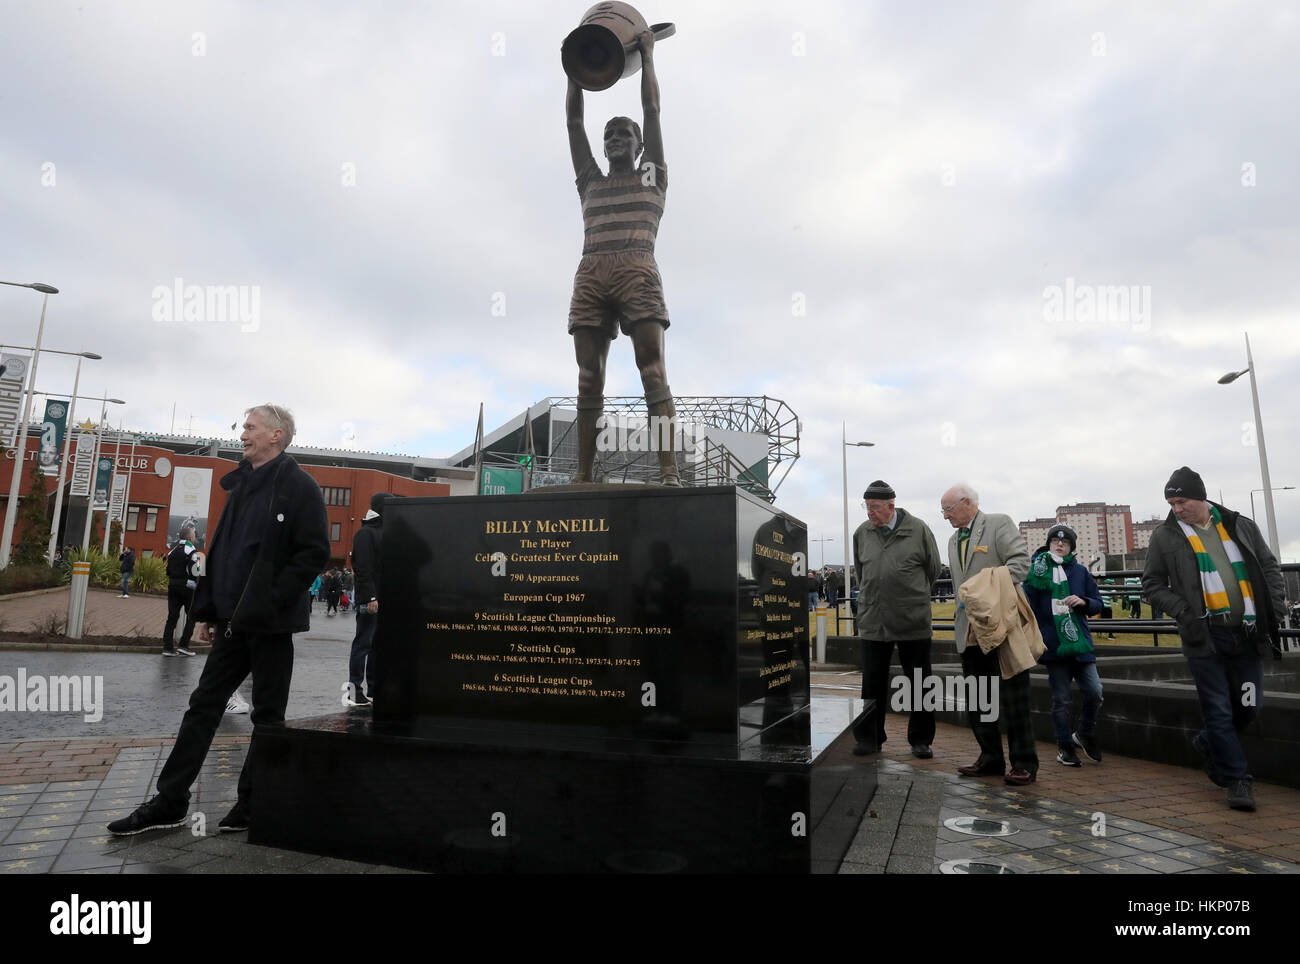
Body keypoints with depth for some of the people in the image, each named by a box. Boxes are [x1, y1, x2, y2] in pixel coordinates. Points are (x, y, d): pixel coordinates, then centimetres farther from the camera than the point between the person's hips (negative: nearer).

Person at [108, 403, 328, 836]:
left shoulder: (298, 487, -9)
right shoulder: (240, 485, 15)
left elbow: (315, 552, -16)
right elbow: (219, 551, 18)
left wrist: (272, 601, -19)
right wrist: (208, 610, 14)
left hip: (270, 622, -7)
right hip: (233, 619, 8)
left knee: (267, 713, 5)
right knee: (203, 705, 11)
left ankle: (252, 805, 17)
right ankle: (170, 802, 21)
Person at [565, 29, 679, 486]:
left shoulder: (652, 177, 23)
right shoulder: (590, 183, 30)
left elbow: (651, 109, 22)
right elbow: (573, 119, 29)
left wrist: (647, 55, 29)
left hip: (638, 273, -3)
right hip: (590, 277, 3)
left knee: (652, 369, -16)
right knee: (589, 379, -6)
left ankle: (668, 470, -24)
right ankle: (583, 475, -8)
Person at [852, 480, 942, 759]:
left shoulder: (918, 530, -7)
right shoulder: (862, 533, 3)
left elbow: (933, 569, 7)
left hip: (914, 622, -2)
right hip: (872, 621, 2)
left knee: (919, 684, 9)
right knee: (873, 684, 8)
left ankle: (920, 740, 22)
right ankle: (871, 737, 20)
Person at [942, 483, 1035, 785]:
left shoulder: (999, 523, -2)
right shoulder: (954, 540, 19)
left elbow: (1021, 560, -14)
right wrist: (961, 613, 10)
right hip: (970, 633, 8)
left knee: (1013, 699, -1)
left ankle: (1024, 763, 9)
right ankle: (991, 759, 21)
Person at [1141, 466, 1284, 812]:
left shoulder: (1241, 526, 8)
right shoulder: (1165, 536, 0)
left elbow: (1270, 568, 14)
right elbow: (1152, 583, 5)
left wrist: (1276, 610, 3)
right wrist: (1180, 609, -10)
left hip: (1247, 633, 3)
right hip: (1204, 637, -3)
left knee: (1248, 706, 8)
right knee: (1219, 710, 0)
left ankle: (1209, 743, 36)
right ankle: (1238, 780, 13)